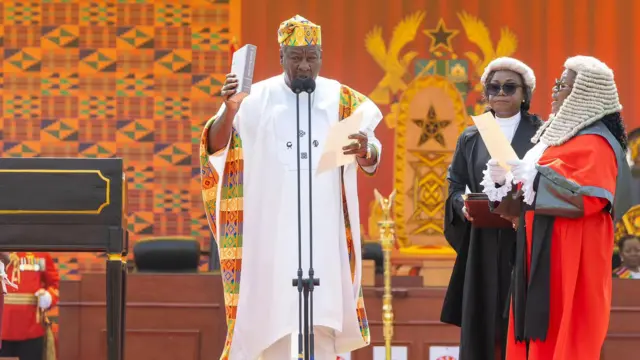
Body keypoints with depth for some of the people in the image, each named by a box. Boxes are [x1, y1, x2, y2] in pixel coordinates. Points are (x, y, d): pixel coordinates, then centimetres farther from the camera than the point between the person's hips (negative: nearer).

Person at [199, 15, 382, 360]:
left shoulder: (341, 99, 6)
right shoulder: (257, 99, 0)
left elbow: (371, 160, 1)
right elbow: (215, 146, -8)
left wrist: (364, 151, -23)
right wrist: (229, 109, -27)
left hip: (324, 226, 1)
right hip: (273, 225, -1)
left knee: (321, 311, -2)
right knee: (276, 307, -5)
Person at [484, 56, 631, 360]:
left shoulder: (594, 143, -14)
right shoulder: (564, 134, 18)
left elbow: (588, 197, -25)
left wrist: (531, 175, -20)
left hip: (568, 256, -10)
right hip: (545, 253, 10)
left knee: (561, 335, -8)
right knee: (543, 335, 9)